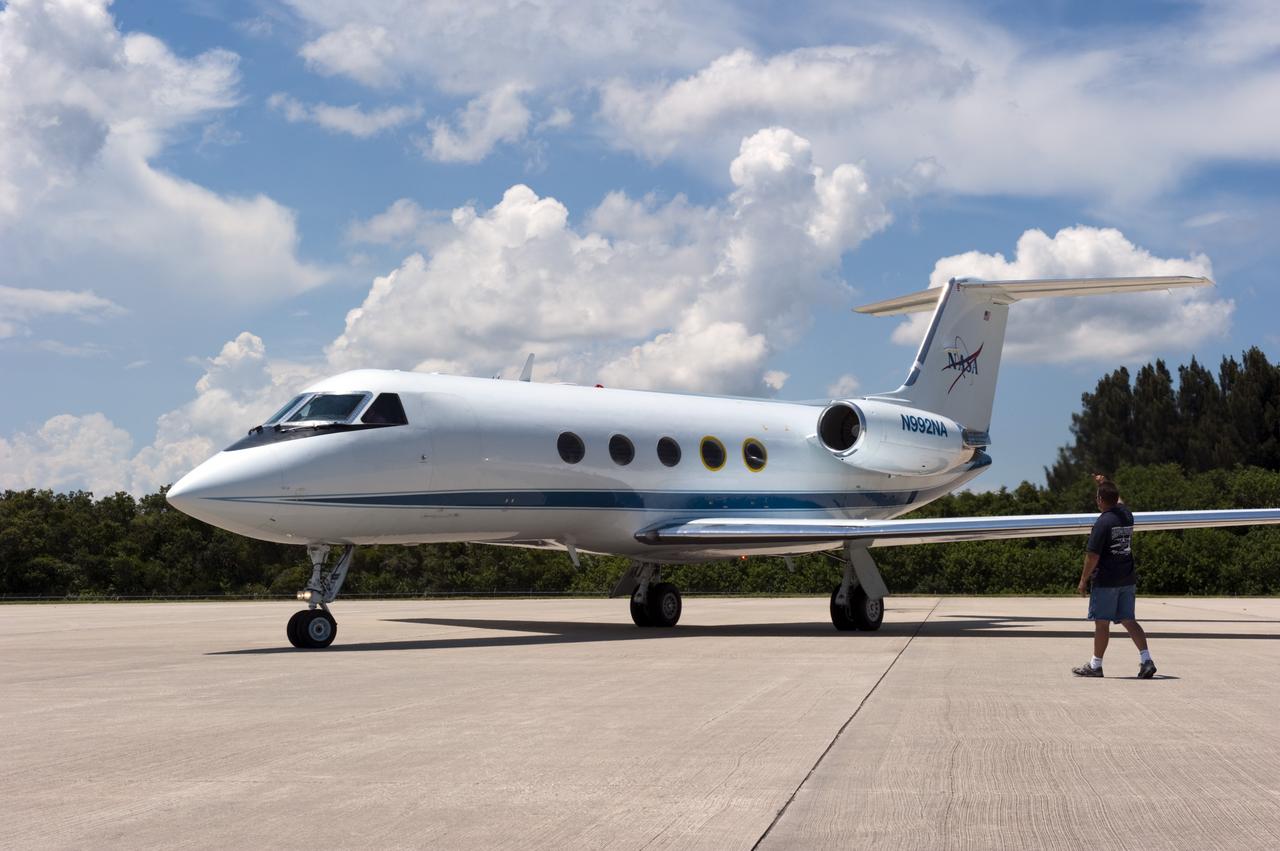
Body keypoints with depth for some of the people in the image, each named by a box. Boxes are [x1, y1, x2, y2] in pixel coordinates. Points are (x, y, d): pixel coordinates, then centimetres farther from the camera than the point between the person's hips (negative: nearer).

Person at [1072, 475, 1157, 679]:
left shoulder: (1103, 522, -16)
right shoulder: (1127, 516, 6)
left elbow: (1093, 556, -16)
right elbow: (1118, 502, 33)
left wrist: (1083, 580, -8)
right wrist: (1106, 484, 40)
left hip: (1106, 580, -7)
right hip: (1127, 579, 7)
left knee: (1102, 622, 2)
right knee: (1128, 620, 9)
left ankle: (1095, 665, 11)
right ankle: (1146, 660, -2)